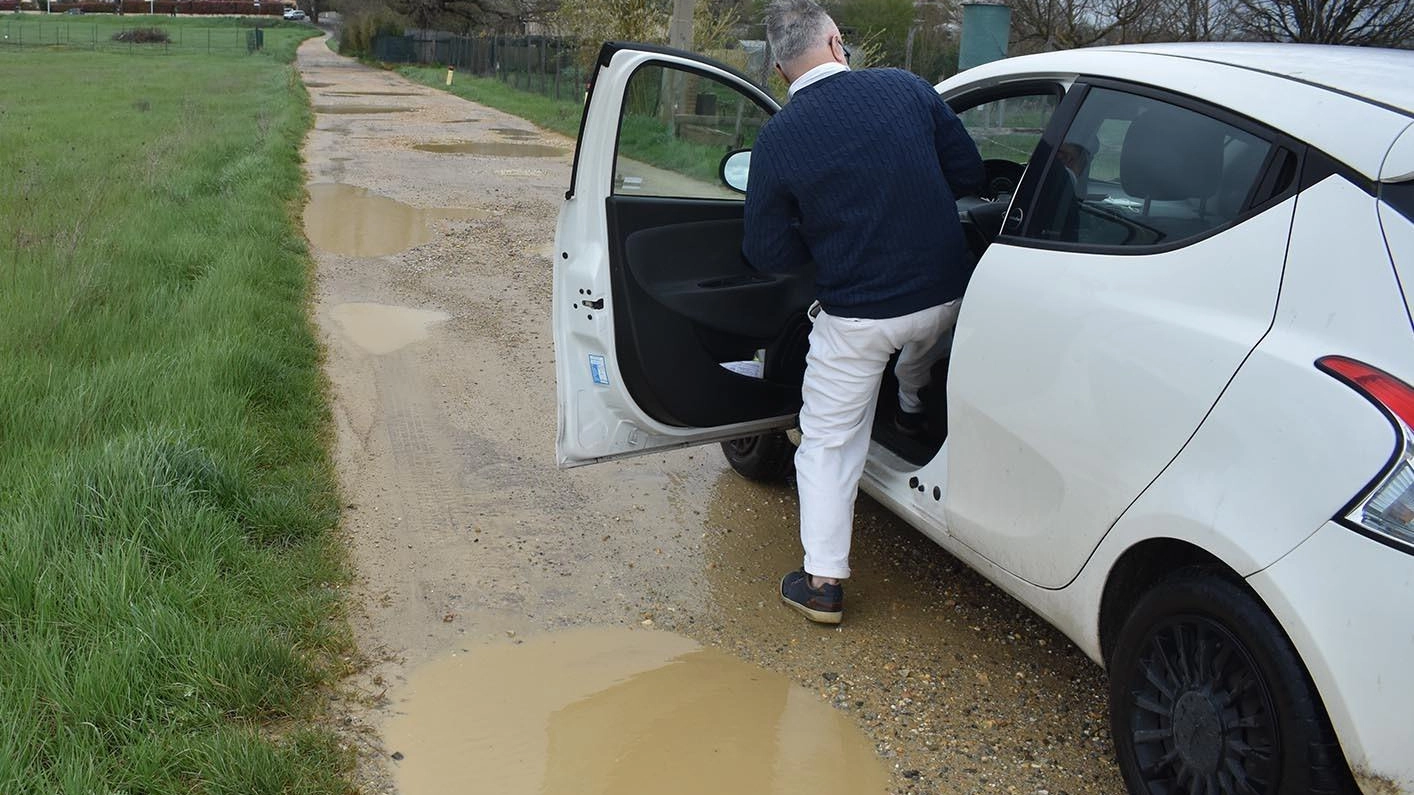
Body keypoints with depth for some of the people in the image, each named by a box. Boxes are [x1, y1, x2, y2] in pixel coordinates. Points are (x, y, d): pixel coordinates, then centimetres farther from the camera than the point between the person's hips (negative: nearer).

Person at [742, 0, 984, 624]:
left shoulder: (777, 139, -11)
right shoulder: (907, 89, -5)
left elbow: (769, 255, -6)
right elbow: (969, 176, 3)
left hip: (856, 318, -2)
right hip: (944, 295, 3)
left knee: (829, 443, 11)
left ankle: (823, 582, 14)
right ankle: (913, 409, 60)